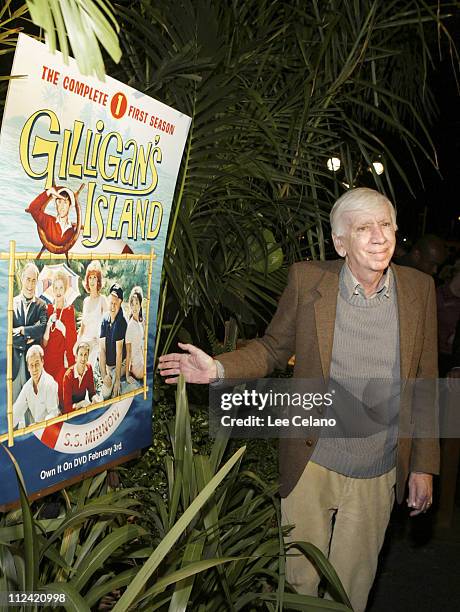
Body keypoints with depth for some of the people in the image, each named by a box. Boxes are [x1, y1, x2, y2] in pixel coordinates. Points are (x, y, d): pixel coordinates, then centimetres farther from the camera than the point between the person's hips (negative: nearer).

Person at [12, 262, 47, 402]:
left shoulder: (41, 305, 6)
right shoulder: (12, 302, 6)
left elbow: (42, 327, -9)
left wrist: (22, 330, -9)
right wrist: (26, 340, -9)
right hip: (14, 358, 0)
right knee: (12, 397, 2)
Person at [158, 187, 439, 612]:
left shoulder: (419, 289, -4)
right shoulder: (307, 280, -8)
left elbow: (425, 383, 2)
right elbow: (273, 350, 2)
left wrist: (424, 465, 3)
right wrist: (219, 368, -15)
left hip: (379, 476, 1)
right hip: (312, 464, -1)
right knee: (299, 577, 15)